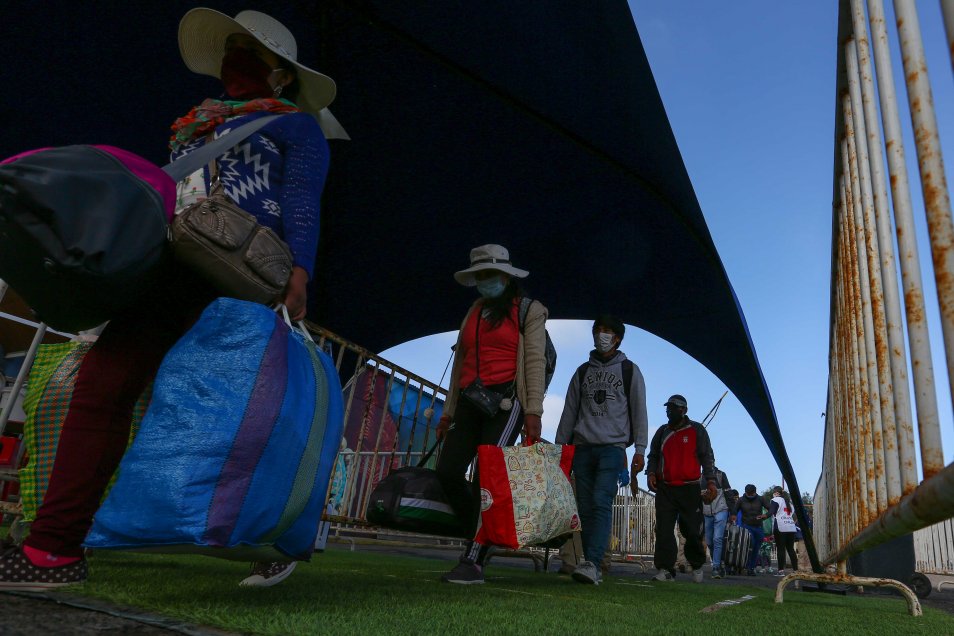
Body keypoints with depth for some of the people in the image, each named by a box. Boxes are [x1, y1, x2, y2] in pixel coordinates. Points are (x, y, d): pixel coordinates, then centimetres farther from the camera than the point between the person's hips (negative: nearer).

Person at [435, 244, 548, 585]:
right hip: (469, 403, 6)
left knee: (485, 477, -12)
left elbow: (535, 361, -3)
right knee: (447, 473, -5)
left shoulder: (528, 310, 6)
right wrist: (449, 412, 17)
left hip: (505, 401, -6)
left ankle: (474, 562, -6)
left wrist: (533, 411, -13)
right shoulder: (474, 311, 21)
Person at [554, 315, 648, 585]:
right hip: (583, 448, 4)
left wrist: (640, 449, -2)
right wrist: (559, 447, 10)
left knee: (601, 502, -18)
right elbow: (569, 412, 16)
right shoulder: (583, 371, 18)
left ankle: (592, 563, -26)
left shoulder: (629, 371, 11)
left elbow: (638, 411, 6)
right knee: (586, 507, 0)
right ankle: (593, 568, 4)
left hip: (612, 447, -3)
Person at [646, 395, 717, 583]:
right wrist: (651, 473, 2)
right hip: (664, 488, 3)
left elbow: (707, 457, 3)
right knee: (663, 530, -7)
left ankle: (697, 565, 26)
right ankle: (666, 570, -5)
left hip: (689, 489, -2)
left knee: (692, 530, 3)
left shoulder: (697, 430, 6)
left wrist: (710, 481, -8)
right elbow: (653, 456, 20)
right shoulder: (662, 432, 15)